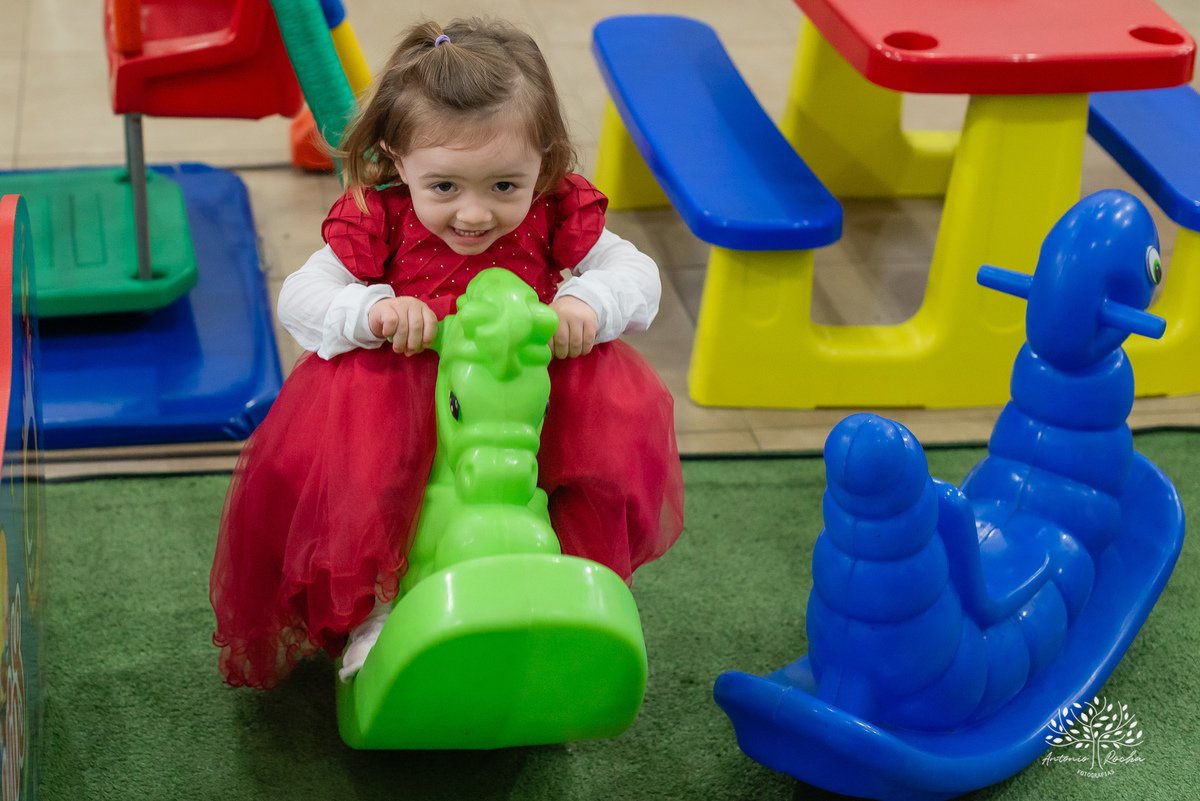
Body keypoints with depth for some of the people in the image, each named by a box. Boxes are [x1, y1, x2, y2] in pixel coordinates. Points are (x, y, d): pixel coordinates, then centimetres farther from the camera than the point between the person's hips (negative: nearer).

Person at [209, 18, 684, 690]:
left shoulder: (557, 217, -9)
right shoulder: (379, 222, -13)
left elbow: (638, 274, -6)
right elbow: (299, 298, -13)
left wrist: (586, 302, -29)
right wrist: (372, 311, -34)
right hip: (402, 398, -1)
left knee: (623, 406, -23)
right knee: (332, 430, -31)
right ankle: (368, 611, -13)